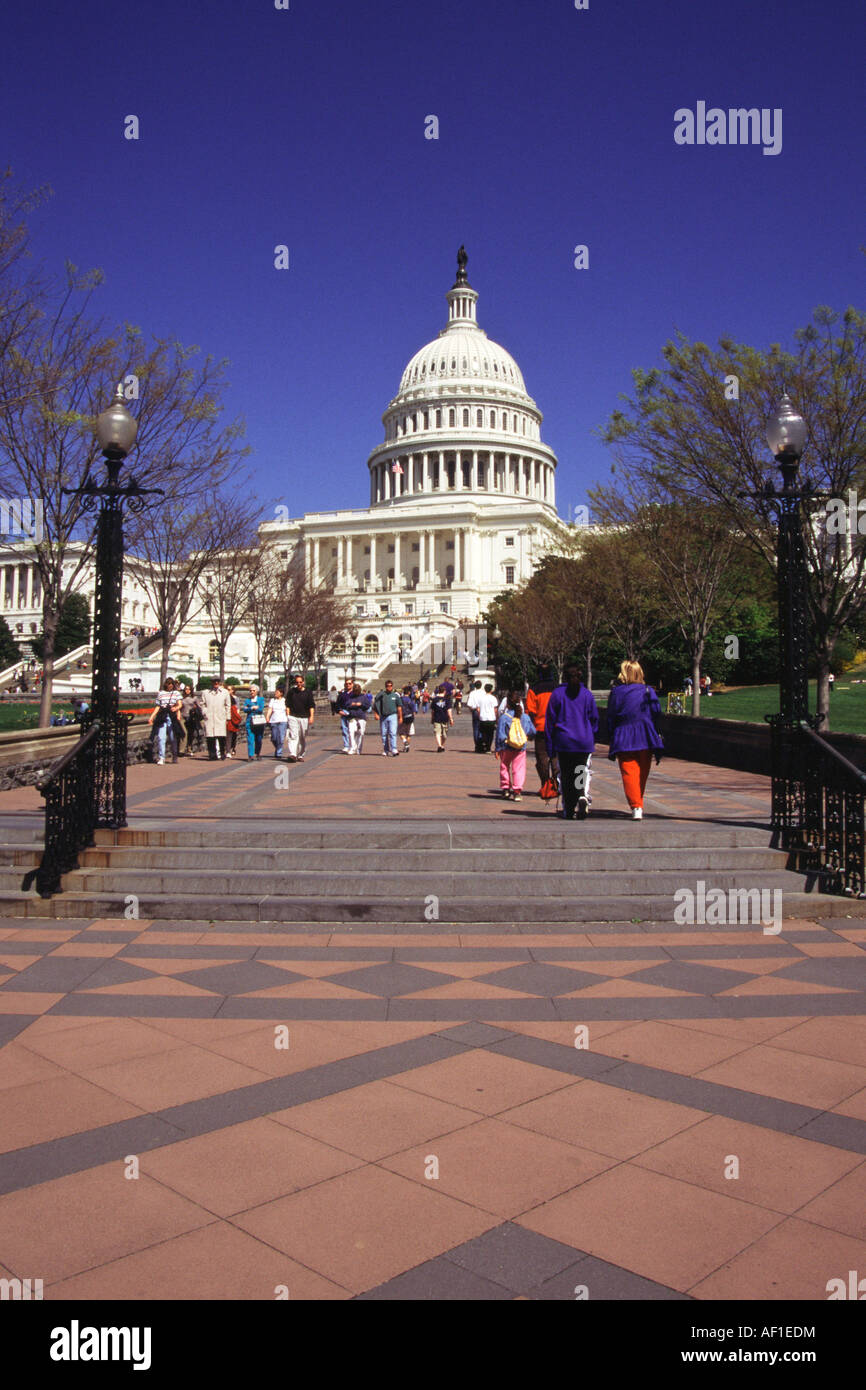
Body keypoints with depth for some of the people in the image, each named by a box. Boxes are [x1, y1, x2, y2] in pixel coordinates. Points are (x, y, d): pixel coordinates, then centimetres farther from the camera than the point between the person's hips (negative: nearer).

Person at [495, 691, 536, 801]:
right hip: (521, 748, 1)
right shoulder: (525, 717, -1)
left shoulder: (504, 717, -10)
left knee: (504, 767, 16)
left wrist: (498, 749, -4)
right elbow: (532, 732, 7)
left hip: (506, 748, -1)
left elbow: (500, 735, -10)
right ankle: (517, 791, -8)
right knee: (519, 769, 2)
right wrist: (528, 737, 29)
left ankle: (505, 789, 20)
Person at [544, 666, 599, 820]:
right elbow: (594, 719, 9)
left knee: (565, 777, 6)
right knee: (583, 773, 4)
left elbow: (550, 721, 1)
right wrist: (591, 741, 19)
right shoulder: (588, 694, 6)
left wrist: (550, 748, 4)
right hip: (585, 743, 1)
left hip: (563, 742, -1)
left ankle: (569, 811, 3)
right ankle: (583, 797, -25)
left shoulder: (557, 693, 1)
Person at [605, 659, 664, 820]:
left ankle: (636, 807, -14)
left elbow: (610, 719, -1)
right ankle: (638, 805, 26)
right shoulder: (649, 691, 2)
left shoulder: (616, 693, -4)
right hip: (646, 740, 3)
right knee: (642, 773, 15)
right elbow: (657, 715, 3)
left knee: (629, 773, -1)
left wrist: (611, 741, 6)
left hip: (624, 740, -3)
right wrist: (657, 736, 13)